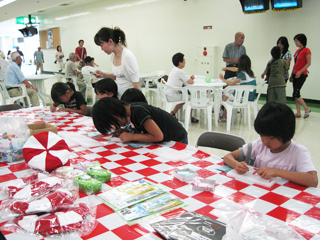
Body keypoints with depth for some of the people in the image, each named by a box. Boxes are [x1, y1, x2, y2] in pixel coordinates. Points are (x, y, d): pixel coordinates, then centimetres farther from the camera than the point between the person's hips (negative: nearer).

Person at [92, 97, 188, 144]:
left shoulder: (138, 111, -29)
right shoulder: (132, 108, -2)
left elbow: (158, 136, -29)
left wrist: (132, 136, -22)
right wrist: (124, 132, -5)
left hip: (177, 141, -8)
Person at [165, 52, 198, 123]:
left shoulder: (174, 70, 13)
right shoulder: (179, 71, -16)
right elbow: (191, 82, -16)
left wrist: (190, 77, 4)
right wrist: (192, 79, 7)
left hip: (167, 95, 9)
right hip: (172, 96, -9)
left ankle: (173, 113, 26)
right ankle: (190, 117, 15)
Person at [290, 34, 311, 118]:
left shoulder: (306, 50, -8)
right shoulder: (297, 51, 15)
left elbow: (309, 63, -13)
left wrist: (300, 71, -21)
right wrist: (292, 74, 18)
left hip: (302, 75, -8)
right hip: (295, 74, 8)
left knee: (295, 94, -13)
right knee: (296, 94, 6)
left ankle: (307, 109, 2)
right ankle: (298, 113, 11)